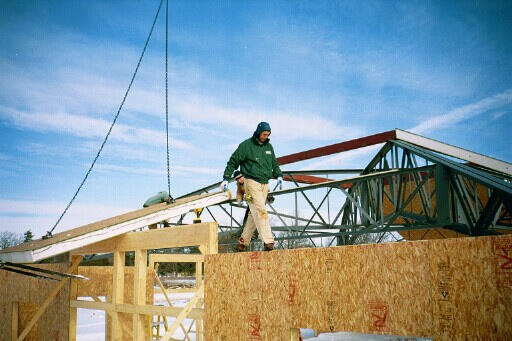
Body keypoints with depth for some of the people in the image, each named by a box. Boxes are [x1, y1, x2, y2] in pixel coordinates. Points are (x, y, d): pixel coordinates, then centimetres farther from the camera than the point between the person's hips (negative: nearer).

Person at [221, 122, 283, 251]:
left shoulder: (269, 147, 15)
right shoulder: (246, 145, -3)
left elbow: (274, 163, 25)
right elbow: (233, 162, 1)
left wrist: (279, 176, 8)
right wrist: (226, 178, -1)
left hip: (264, 184, 6)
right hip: (251, 182, -6)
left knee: (255, 213, 6)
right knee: (260, 211, -16)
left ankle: (243, 242, 15)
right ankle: (268, 241, -21)